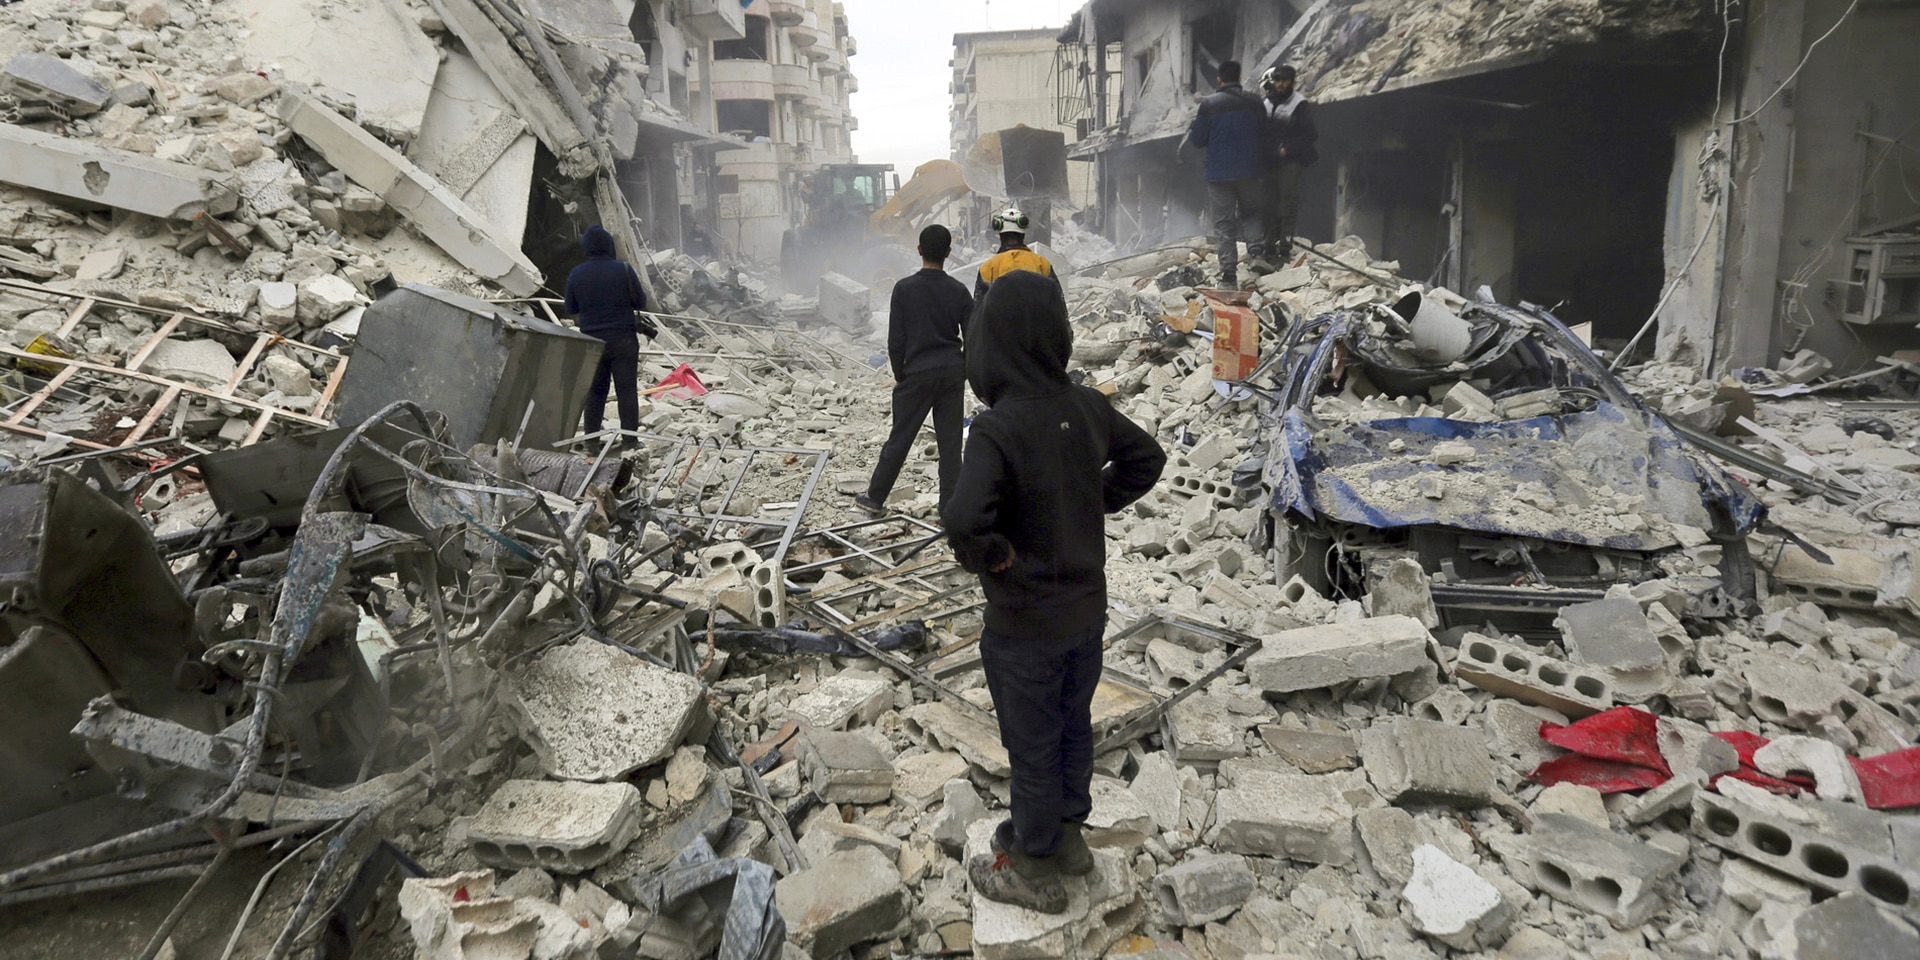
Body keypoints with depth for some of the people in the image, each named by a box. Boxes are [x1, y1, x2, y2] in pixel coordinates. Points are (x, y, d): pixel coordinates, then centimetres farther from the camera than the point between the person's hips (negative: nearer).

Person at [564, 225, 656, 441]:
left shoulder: (576, 275, -1)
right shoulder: (623, 269, -8)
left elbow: (571, 310, 7)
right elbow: (641, 302, -1)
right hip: (623, 340, -2)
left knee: (595, 391, 12)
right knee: (627, 390, 2)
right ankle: (629, 439, 3)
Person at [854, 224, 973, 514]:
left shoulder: (905, 288, -7)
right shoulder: (958, 291, -1)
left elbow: (895, 340, -6)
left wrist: (899, 375, 6)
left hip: (917, 373, -2)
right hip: (952, 372, 2)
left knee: (900, 438, 7)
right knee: (950, 441, 5)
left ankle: (876, 497, 17)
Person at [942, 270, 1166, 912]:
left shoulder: (998, 429, -28)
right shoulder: (1088, 407, -7)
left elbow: (964, 520, -41)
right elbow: (1146, 458, 10)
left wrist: (994, 559, -22)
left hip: (1026, 625, -6)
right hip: (1088, 607, 7)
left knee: (1033, 747, 12)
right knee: (1074, 726, 24)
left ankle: (1033, 870, 32)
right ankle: (1068, 834, 45)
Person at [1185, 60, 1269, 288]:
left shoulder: (1209, 104, -7)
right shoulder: (1253, 102, 1)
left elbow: (1198, 140, -3)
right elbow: (1265, 136, 7)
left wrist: (1190, 130, 17)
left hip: (1219, 174, -2)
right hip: (1249, 172, 2)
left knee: (1224, 224, 3)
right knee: (1250, 213, 19)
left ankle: (1229, 273, -1)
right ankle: (1255, 252, -5)